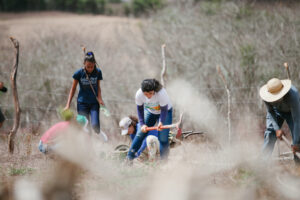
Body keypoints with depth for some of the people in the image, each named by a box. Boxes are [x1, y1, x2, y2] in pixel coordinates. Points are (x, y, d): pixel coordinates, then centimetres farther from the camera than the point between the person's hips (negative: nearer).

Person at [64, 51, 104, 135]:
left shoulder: (98, 72, -4)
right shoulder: (79, 73, -8)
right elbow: (73, 89, 1)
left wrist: (99, 98, -10)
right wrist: (68, 105, -3)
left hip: (94, 103, 0)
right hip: (82, 103, 0)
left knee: (95, 125, -19)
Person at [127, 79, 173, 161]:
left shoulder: (161, 93, -39)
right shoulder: (139, 95, -29)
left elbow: (164, 110, -29)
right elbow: (140, 110, -12)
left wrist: (161, 122, -45)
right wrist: (142, 124, -19)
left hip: (165, 111, -3)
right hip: (149, 111, 3)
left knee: (163, 138, -9)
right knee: (140, 133, -1)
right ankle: (129, 157, 9)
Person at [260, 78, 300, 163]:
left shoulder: (293, 95, -44)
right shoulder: (267, 96, -33)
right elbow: (270, 111, -14)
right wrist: (277, 129, -27)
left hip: (291, 111, -3)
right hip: (276, 111, 3)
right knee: (270, 132, -10)